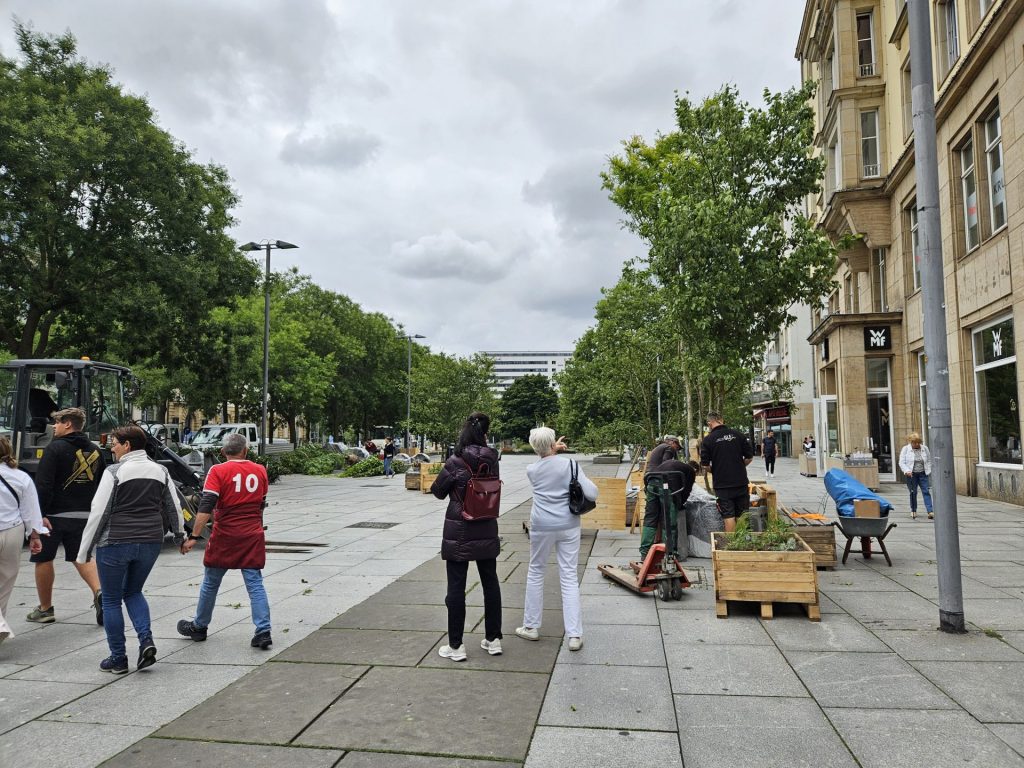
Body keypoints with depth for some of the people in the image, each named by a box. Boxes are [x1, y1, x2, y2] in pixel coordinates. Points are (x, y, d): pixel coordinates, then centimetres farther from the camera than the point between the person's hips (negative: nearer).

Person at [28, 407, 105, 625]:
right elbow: (102, 483, 14)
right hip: (83, 515, 5)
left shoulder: (56, 448, -10)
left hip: (54, 515, -5)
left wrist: (40, 514, -17)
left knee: (43, 559, 9)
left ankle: (45, 609, 18)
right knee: (82, 556, 13)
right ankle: (99, 591, -9)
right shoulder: (94, 450, 10)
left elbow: (43, 483, -17)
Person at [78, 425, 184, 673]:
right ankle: (146, 641, 5)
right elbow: (174, 508, 11)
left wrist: (85, 550, -3)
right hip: (151, 542, 5)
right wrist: (180, 537, 24)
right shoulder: (160, 471, 5)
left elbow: (99, 512, -10)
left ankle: (118, 659, 16)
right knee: (133, 592, 23)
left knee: (111, 601, 11)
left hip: (115, 542, -5)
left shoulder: (114, 472, -10)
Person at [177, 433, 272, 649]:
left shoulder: (218, 471, -8)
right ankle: (263, 632, -5)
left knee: (210, 583, 15)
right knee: (255, 584, 2)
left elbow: (206, 507, -17)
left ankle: (199, 627, 31)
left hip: (224, 536, -2)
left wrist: (194, 536, -17)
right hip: (253, 536, 2)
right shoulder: (260, 471, 5)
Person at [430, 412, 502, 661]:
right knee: (490, 583, 15)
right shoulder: (492, 460, -4)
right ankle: (493, 639, 25)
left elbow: (438, 491, -4)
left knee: (456, 587, 5)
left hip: (459, 532, -4)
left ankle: (456, 646, 12)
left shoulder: (456, 462, -16)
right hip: (486, 531, 5)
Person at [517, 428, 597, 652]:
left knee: (535, 572, 17)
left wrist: (552, 451, 21)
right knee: (569, 577, 3)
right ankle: (574, 635, 1)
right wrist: (587, 482, 8)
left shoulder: (531, 470, -1)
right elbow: (592, 494, -11)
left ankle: (531, 627, 26)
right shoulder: (569, 464, -8)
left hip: (541, 527, 1)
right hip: (568, 526, -1)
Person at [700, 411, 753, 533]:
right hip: (741, 482, 3)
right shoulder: (738, 434, -1)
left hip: (722, 484, -3)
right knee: (742, 515, 14)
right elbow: (749, 458, 2)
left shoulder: (707, 440, -8)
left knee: (728, 516, 3)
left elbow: (705, 465, -6)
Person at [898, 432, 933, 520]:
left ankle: (930, 511, -9)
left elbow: (929, 461, 13)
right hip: (911, 474, -2)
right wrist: (906, 471, -19)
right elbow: (902, 462, -5)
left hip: (923, 474, 2)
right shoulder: (905, 449, -2)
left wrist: (929, 471, 2)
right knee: (913, 493, 3)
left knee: (926, 492, -5)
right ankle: (913, 511, 17)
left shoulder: (925, 448, 6)